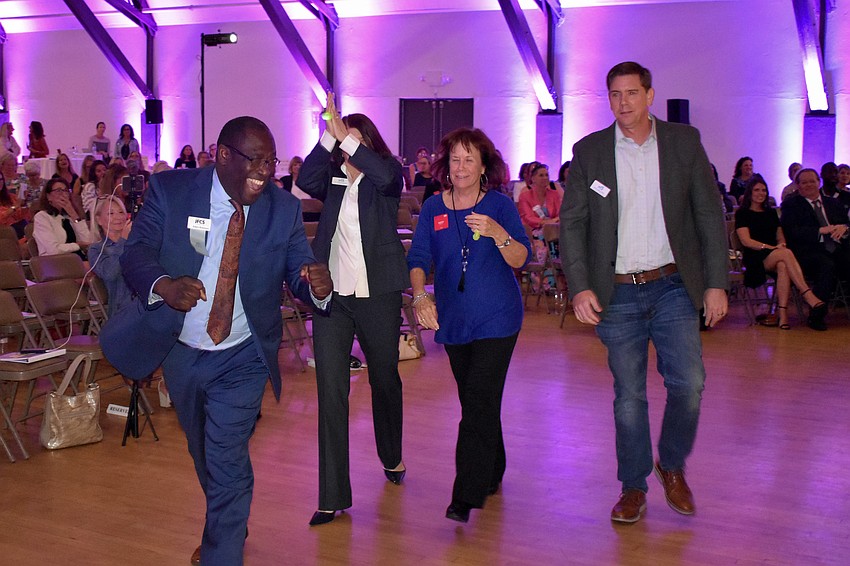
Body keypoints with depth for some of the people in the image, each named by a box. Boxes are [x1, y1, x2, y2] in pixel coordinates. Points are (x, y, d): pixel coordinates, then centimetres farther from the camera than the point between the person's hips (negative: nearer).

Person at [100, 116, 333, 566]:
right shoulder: (169, 190, -11)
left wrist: (316, 286, -37)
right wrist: (162, 285, -38)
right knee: (205, 456, 24)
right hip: (181, 352, 2)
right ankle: (225, 528, 52)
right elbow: (135, 254, -16)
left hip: (241, 360, -2)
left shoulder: (283, 209, -9)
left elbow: (298, 271, -11)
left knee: (227, 464, -11)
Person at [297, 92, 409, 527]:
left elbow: (386, 174, -23)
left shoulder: (386, 177, 1)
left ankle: (391, 457, 44)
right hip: (332, 295, 1)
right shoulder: (333, 178, 7)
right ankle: (333, 495, -2)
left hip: (378, 295, -1)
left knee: (385, 378, 17)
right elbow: (305, 181, -14)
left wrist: (344, 134, -25)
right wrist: (329, 136, -21)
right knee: (331, 389, -4)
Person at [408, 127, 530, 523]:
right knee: (475, 402, 13)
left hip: (497, 319, -4)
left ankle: (467, 497, -11)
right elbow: (418, 259, 1)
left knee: (480, 402, -11)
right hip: (454, 320, 4)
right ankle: (492, 474, 33)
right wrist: (420, 295, -17)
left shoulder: (500, 205, -3)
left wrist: (497, 234, -30)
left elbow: (521, 259, -11)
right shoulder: (433, 209, 5)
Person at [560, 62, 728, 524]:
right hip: (617, 293, 0)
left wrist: (716, 282, -1)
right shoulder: (589, 151, 2)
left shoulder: (684, 141, 4)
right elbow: (572, 222, 2)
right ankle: (633, 487, 20)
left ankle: (672, 465, 19)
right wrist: (580, 287, -8)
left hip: (673, 286, 0)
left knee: (688, 383, -7)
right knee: (628, 395, 5)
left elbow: (709, 214, 5)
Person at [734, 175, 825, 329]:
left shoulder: (771, 212, 26)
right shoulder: (742, 213, 8)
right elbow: (746, 240, -5)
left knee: (783, 266, -36)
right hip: (756, 258, -4)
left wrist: (781, 244, -6)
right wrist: (769, 247, -17)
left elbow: (780, 236, 19)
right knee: (786, 253, -35)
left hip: (775, 256, 4)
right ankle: (808, 295, -46)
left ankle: (783, 314, -46)